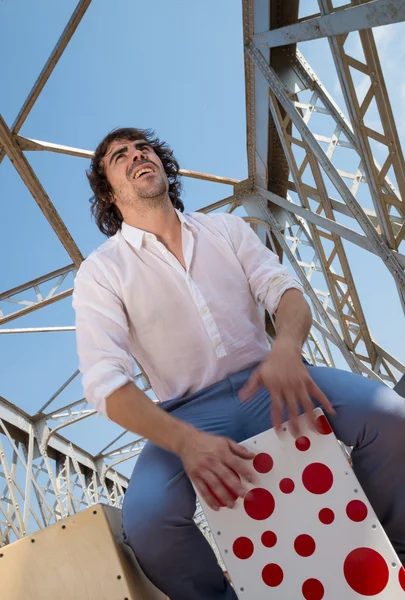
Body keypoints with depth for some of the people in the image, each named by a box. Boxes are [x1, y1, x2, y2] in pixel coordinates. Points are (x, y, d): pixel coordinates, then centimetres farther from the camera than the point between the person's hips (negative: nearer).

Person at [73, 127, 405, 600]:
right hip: (190, 412, -2)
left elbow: (284, 290, 0)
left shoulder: (225, 228, 12)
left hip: (267, 382, 3)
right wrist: (186, 441, -28)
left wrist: (286, 347, -25)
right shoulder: (100, 272, 0)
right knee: (146, 517, -30)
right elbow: (105, 381, -11)